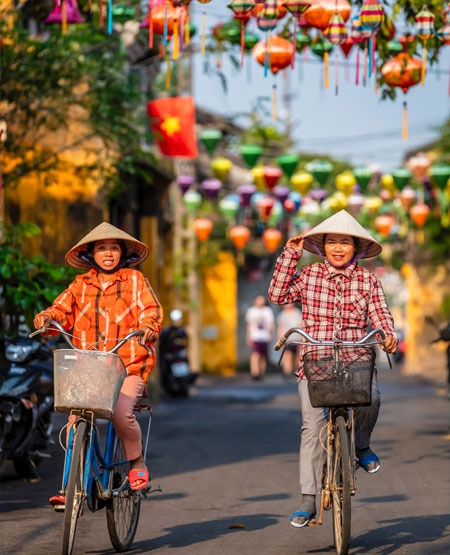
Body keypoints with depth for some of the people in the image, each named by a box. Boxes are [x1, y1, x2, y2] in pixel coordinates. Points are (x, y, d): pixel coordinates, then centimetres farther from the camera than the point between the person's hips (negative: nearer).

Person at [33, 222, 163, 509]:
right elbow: (63, 309, 9)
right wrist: (47, 317, -14)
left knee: (121, 412, -26)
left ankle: (137, 462, 1)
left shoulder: (135, 280, 8)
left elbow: (151, 309, -3)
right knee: (77, 420, -15)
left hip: (128, 366, -2)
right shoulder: (81, 285, 15)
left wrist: (148, 327, -25)